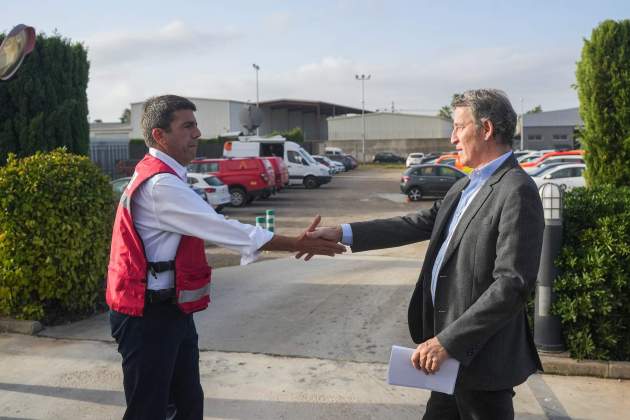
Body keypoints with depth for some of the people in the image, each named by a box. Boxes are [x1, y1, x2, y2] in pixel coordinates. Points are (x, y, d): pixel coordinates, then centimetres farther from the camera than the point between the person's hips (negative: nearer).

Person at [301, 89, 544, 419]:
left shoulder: (517, 192, -18)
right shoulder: (466, 186, 10)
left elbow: (512, 284, -23)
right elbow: (419, 224, 8)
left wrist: (447, 341, -23)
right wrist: (343, 234, 2)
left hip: (481, 353, -8)